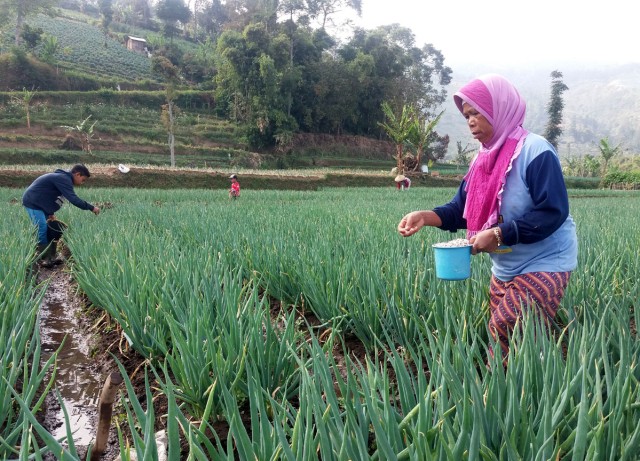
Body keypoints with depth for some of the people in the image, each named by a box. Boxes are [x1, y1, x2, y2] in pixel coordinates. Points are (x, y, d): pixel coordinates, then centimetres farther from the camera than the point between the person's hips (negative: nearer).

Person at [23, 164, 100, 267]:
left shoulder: (63, 178, 13)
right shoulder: (63, 179, -20)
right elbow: (73, 199, -29)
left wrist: (50, 213, 6)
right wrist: (91, 208, -27)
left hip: (38, 203, 11)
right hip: (32, 203, -11)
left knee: (52, 229, 10)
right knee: (43, 230, -13)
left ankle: (51, 257, 15)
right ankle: (44, 260, -7)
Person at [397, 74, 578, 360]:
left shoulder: (535, 151, -18)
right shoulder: (485, 158, 6)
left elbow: (553, 213, -24)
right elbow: (462, 210, 4)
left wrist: (499, 234, -27)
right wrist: (426, 216, -13)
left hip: (544, 265, -7)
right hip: (504, 269, 8)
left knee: (506, 337, -14)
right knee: (501, 336, 11)